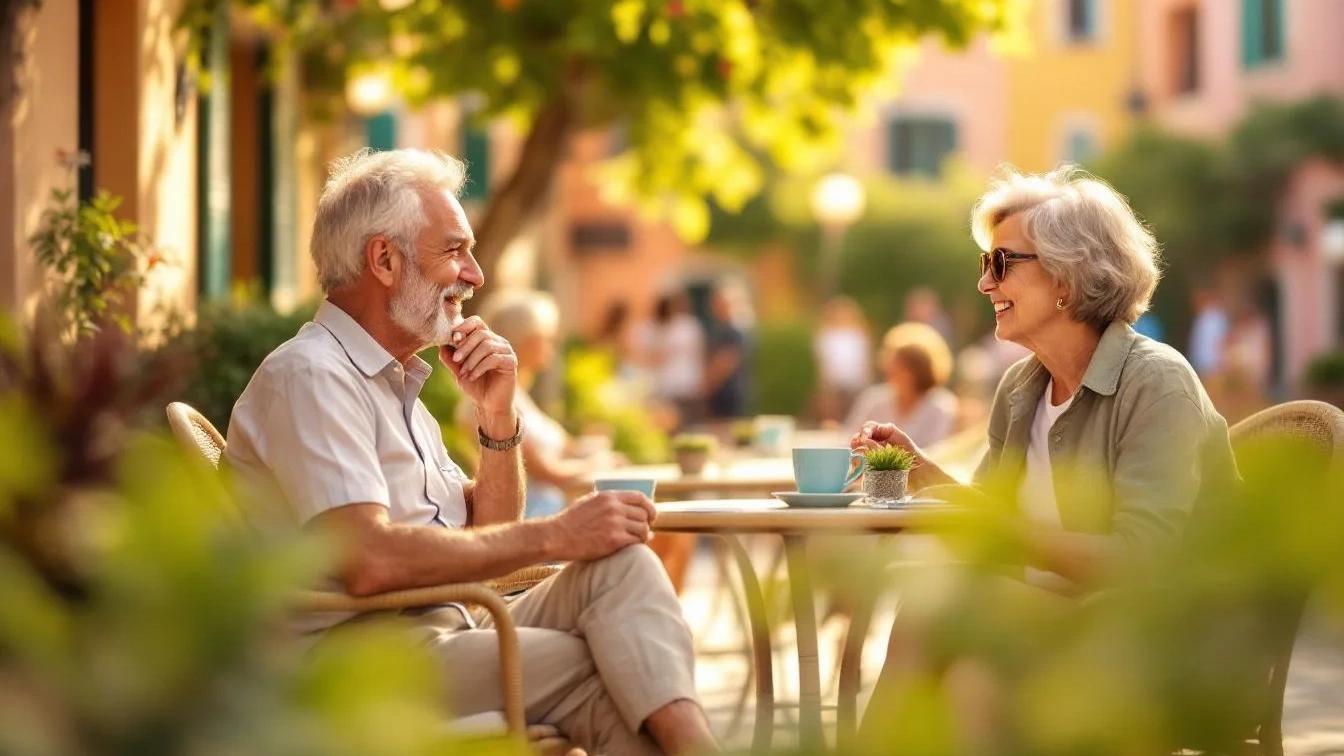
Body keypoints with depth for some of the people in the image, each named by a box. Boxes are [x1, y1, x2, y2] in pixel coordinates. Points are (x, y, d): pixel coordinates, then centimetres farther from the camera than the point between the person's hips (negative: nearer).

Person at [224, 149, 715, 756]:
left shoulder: (395, 382, 22)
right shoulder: (308, 376, -10)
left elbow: (486, 540, 22)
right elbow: (369, 559, -24)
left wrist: (498, 418, 5)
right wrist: (556, 536, -17)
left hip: (447, 635, 8)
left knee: (620, 559, -15)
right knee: (608, 674, -24)